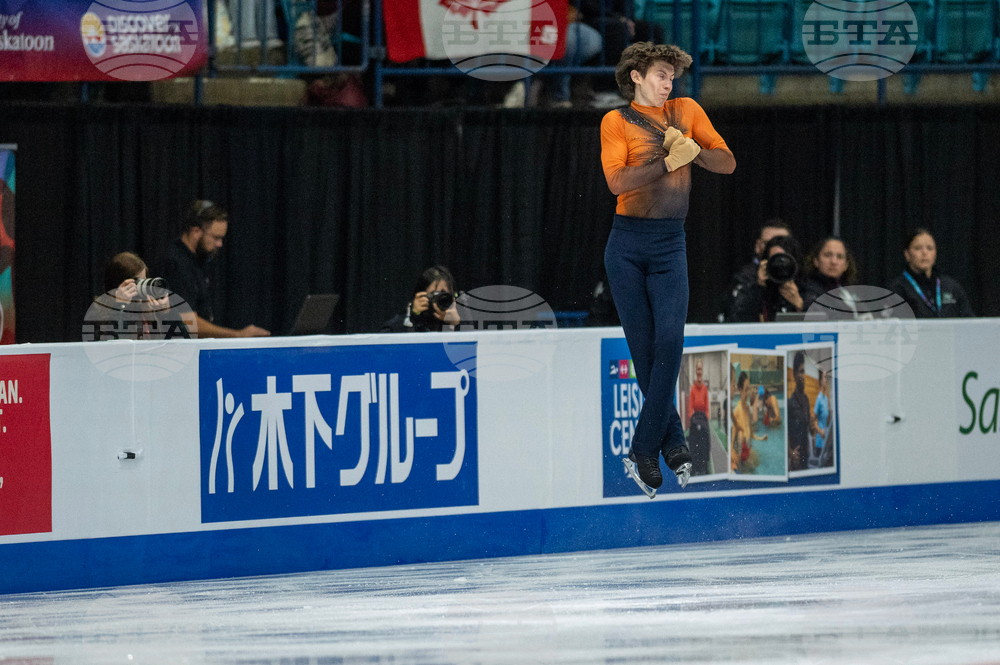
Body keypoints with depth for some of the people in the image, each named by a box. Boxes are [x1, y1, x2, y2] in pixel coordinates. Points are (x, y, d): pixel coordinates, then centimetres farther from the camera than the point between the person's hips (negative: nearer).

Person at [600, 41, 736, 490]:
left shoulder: (686, 111, 11)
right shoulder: (617, 121, 2)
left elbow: (727, 163, 7)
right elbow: (617, 181, -12)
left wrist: (692, 150, -11)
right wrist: (668, 162, -17)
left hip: (670, 243, 1)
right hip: (627, 244, -1)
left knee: (670, 341, -14)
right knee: (642, 347, -2)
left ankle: (645, 448, -12)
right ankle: (673, 444, 7)